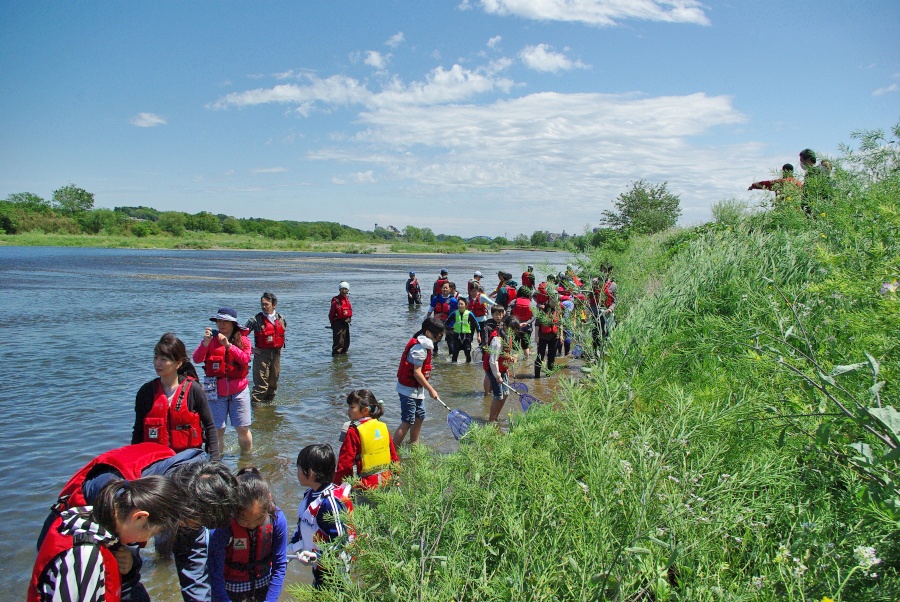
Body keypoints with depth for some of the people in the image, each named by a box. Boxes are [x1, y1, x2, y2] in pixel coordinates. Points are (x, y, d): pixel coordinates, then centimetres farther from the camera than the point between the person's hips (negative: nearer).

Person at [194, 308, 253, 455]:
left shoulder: (243, 340, 4)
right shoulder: (211, 339, 5)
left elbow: (245, 359, -15)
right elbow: (197, 359, -9)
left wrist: (228, 345, -25)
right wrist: (206, 343, -24)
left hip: (238, 391, 0)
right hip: (216, 392, 0)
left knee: (243, 429, 1)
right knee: (217, 429, -1)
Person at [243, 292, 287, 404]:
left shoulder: (281, 318, 6)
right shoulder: (256, 320, -7)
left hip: (276, 354, 4)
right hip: (261, 354, -4)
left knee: (273, 382, 13)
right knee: (261, 383, -8)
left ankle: (269, 402, 28)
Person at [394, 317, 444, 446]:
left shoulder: (426, 346, 9)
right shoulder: (419, 348, -22)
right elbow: (417, 373, -24)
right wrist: (431, 389, -18)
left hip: (417, 389, 10)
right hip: (409, 390, -10)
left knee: (420, 417, 18)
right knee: (407, 422, -8)